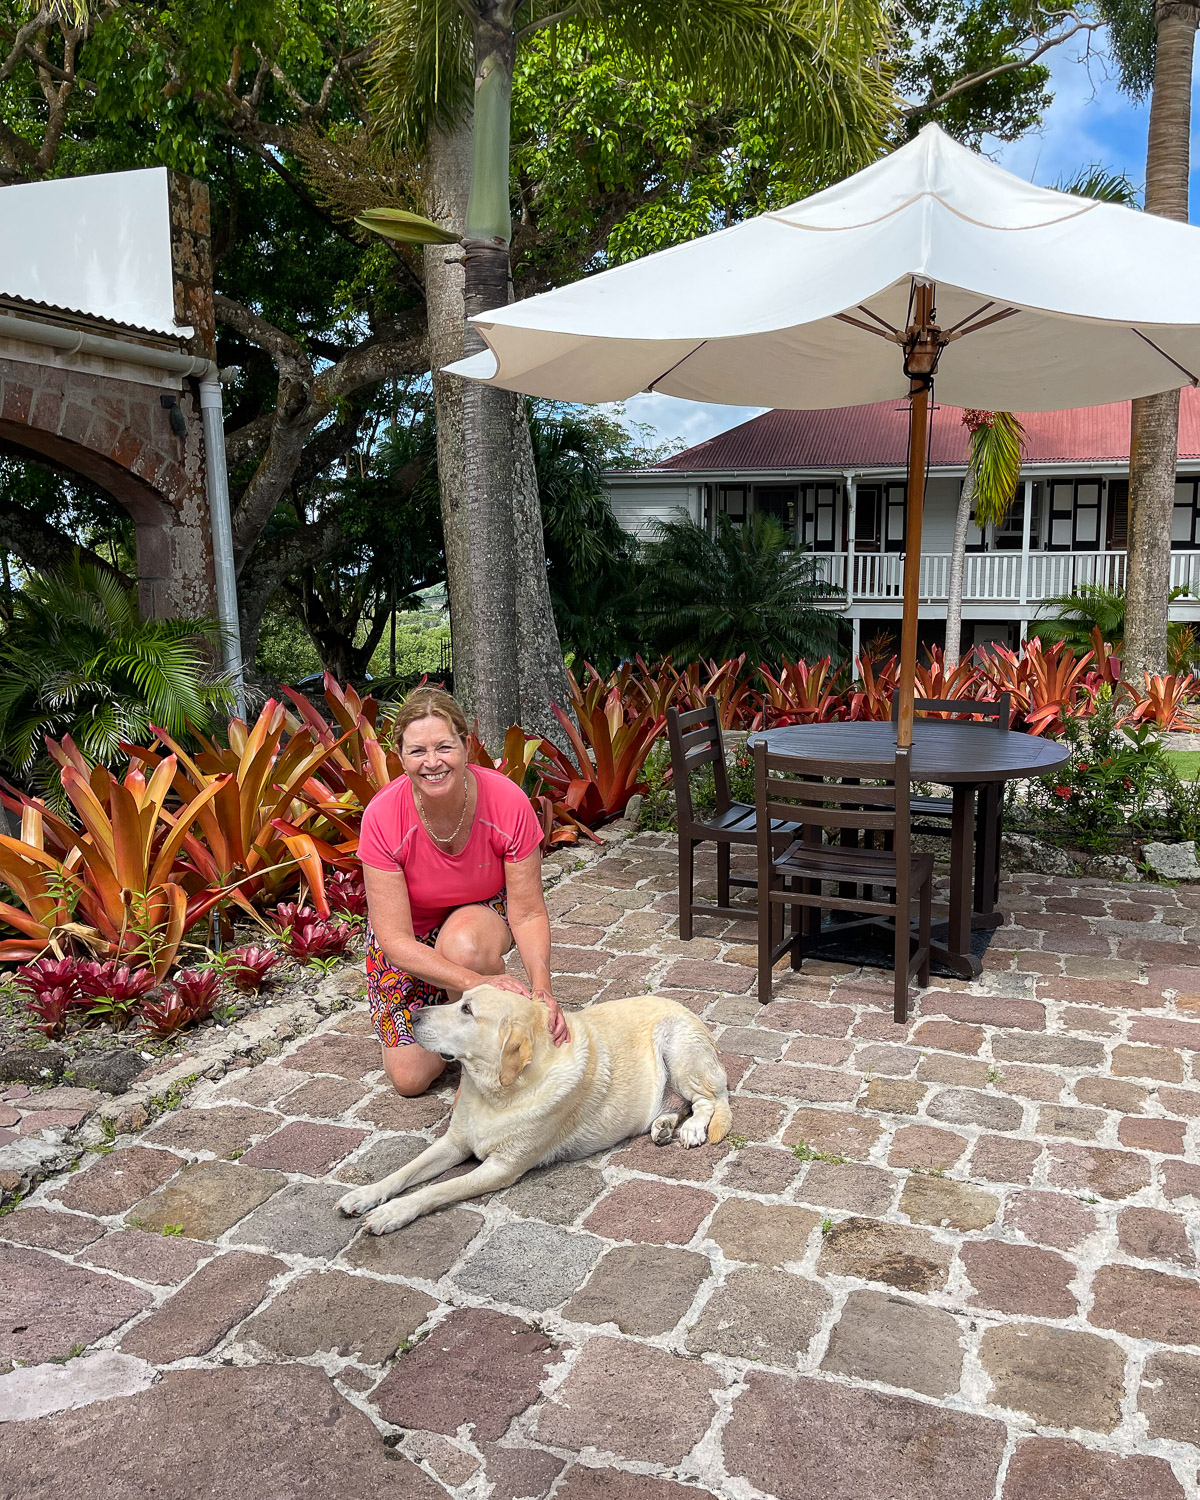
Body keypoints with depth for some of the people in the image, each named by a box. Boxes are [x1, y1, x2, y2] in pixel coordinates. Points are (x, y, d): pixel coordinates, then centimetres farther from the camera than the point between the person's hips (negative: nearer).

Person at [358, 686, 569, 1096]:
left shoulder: (508, 802, -28)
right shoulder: (382, 817, -30)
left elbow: (528, 914, -21)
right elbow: (395, 939, -29)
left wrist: (542, 987, -40)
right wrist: (479, 981, -43)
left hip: (485, 914, 0)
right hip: (410, 938, 0)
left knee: (464, 942, -37)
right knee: (410, 1077, -6)